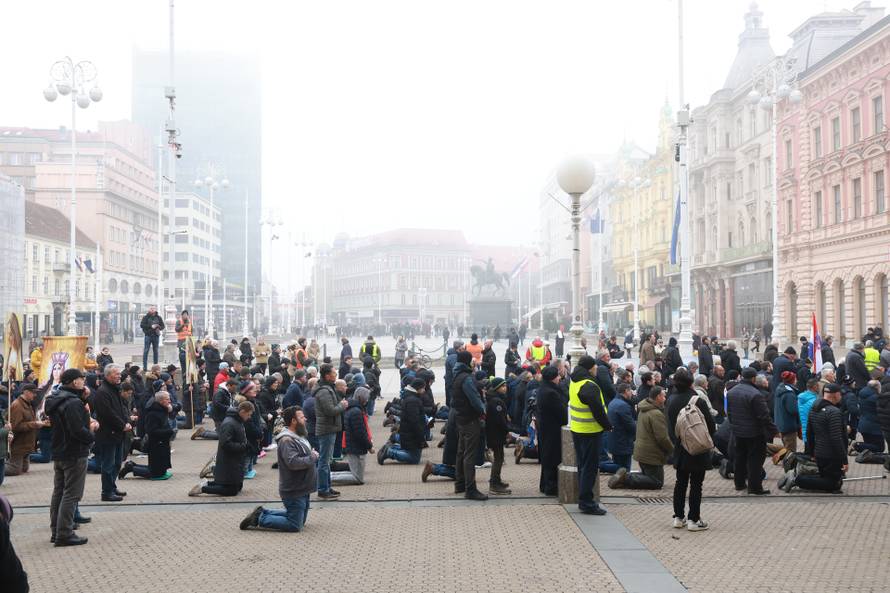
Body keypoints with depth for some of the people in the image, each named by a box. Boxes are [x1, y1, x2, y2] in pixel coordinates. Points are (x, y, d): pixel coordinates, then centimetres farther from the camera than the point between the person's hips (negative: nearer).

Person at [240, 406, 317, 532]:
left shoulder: (299, 436, 11)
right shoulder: (287, 440, -21)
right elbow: (293, 462, -32)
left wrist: (314, 455, -1)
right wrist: (313, 458, -20)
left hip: (302, 489, 10)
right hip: (294, 491, -10)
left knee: (300, 520, 21)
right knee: (295, 525, -7)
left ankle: (262, 513, 23)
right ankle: (259, 519, 2)